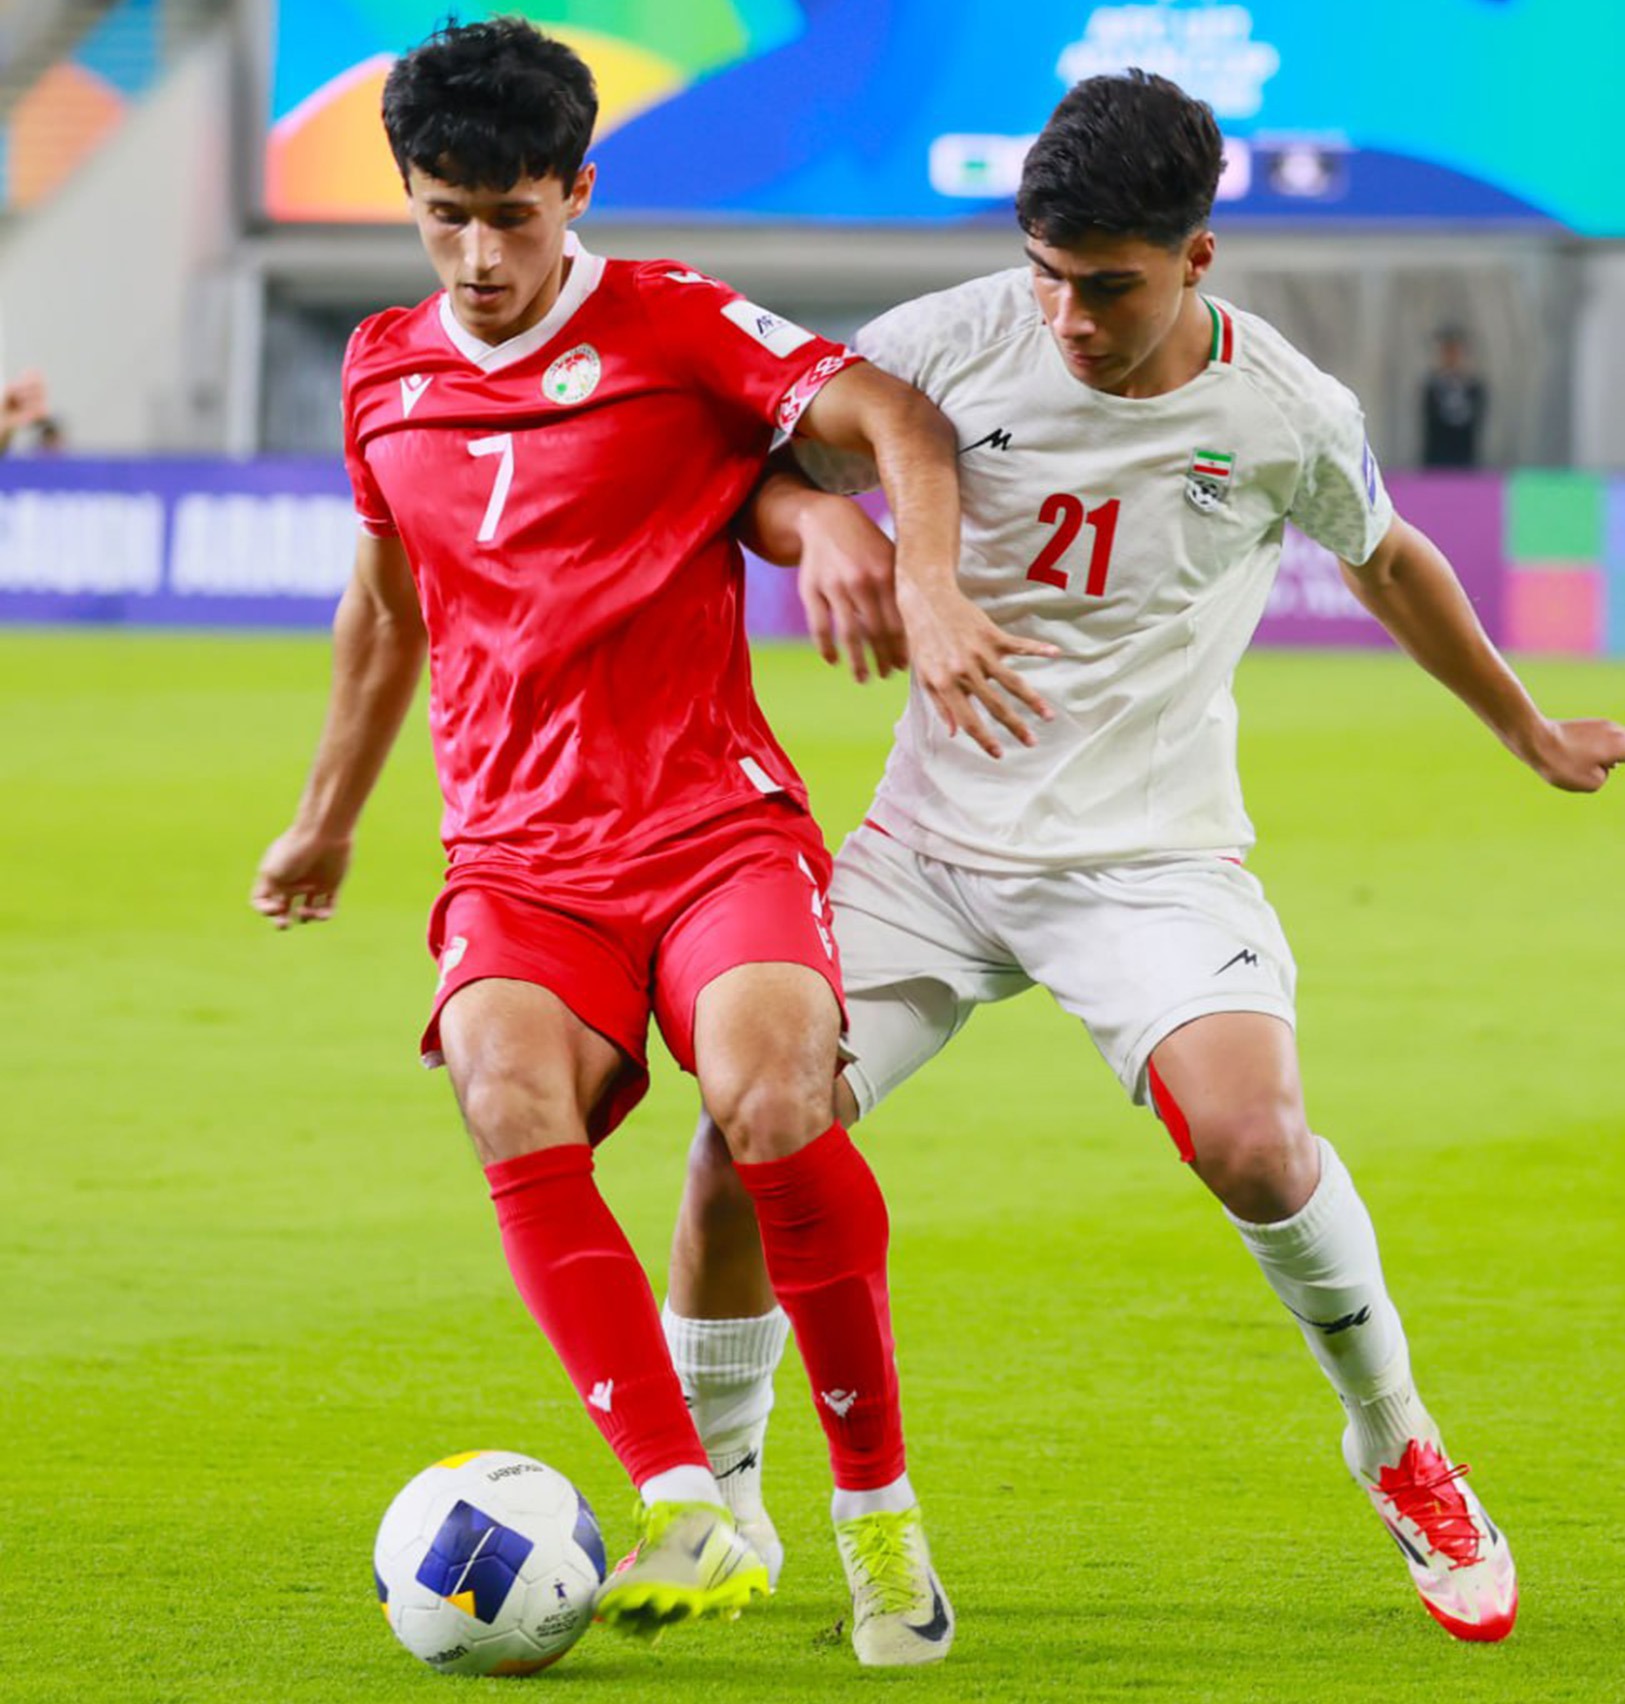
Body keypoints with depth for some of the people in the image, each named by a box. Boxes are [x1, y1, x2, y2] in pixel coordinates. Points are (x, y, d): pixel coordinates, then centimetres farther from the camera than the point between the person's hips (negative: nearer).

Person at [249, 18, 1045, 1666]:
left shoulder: (672, 323, -1)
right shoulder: (385, 373, 13)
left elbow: (897, 420, -11)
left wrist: (928, 589, -29)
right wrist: (326, 820, 38)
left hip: (713, 821, -3)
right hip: (517, 860, 3)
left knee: (772, 1101, -31)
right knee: (512, 1107, -29)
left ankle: (879, 1510, -11)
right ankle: (686, 1516, -34)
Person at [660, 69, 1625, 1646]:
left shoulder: (1288, 416, -8)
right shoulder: (955, 345, -10)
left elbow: (1385, 561, 13)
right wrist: (837, 530, -23)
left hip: (1150, 853, -2)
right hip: (932, 844, 2)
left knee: (1247, 1136, -28)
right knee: (741, 1149, -13)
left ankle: (1397, 1446, -1)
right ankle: (713, 1506, 10)